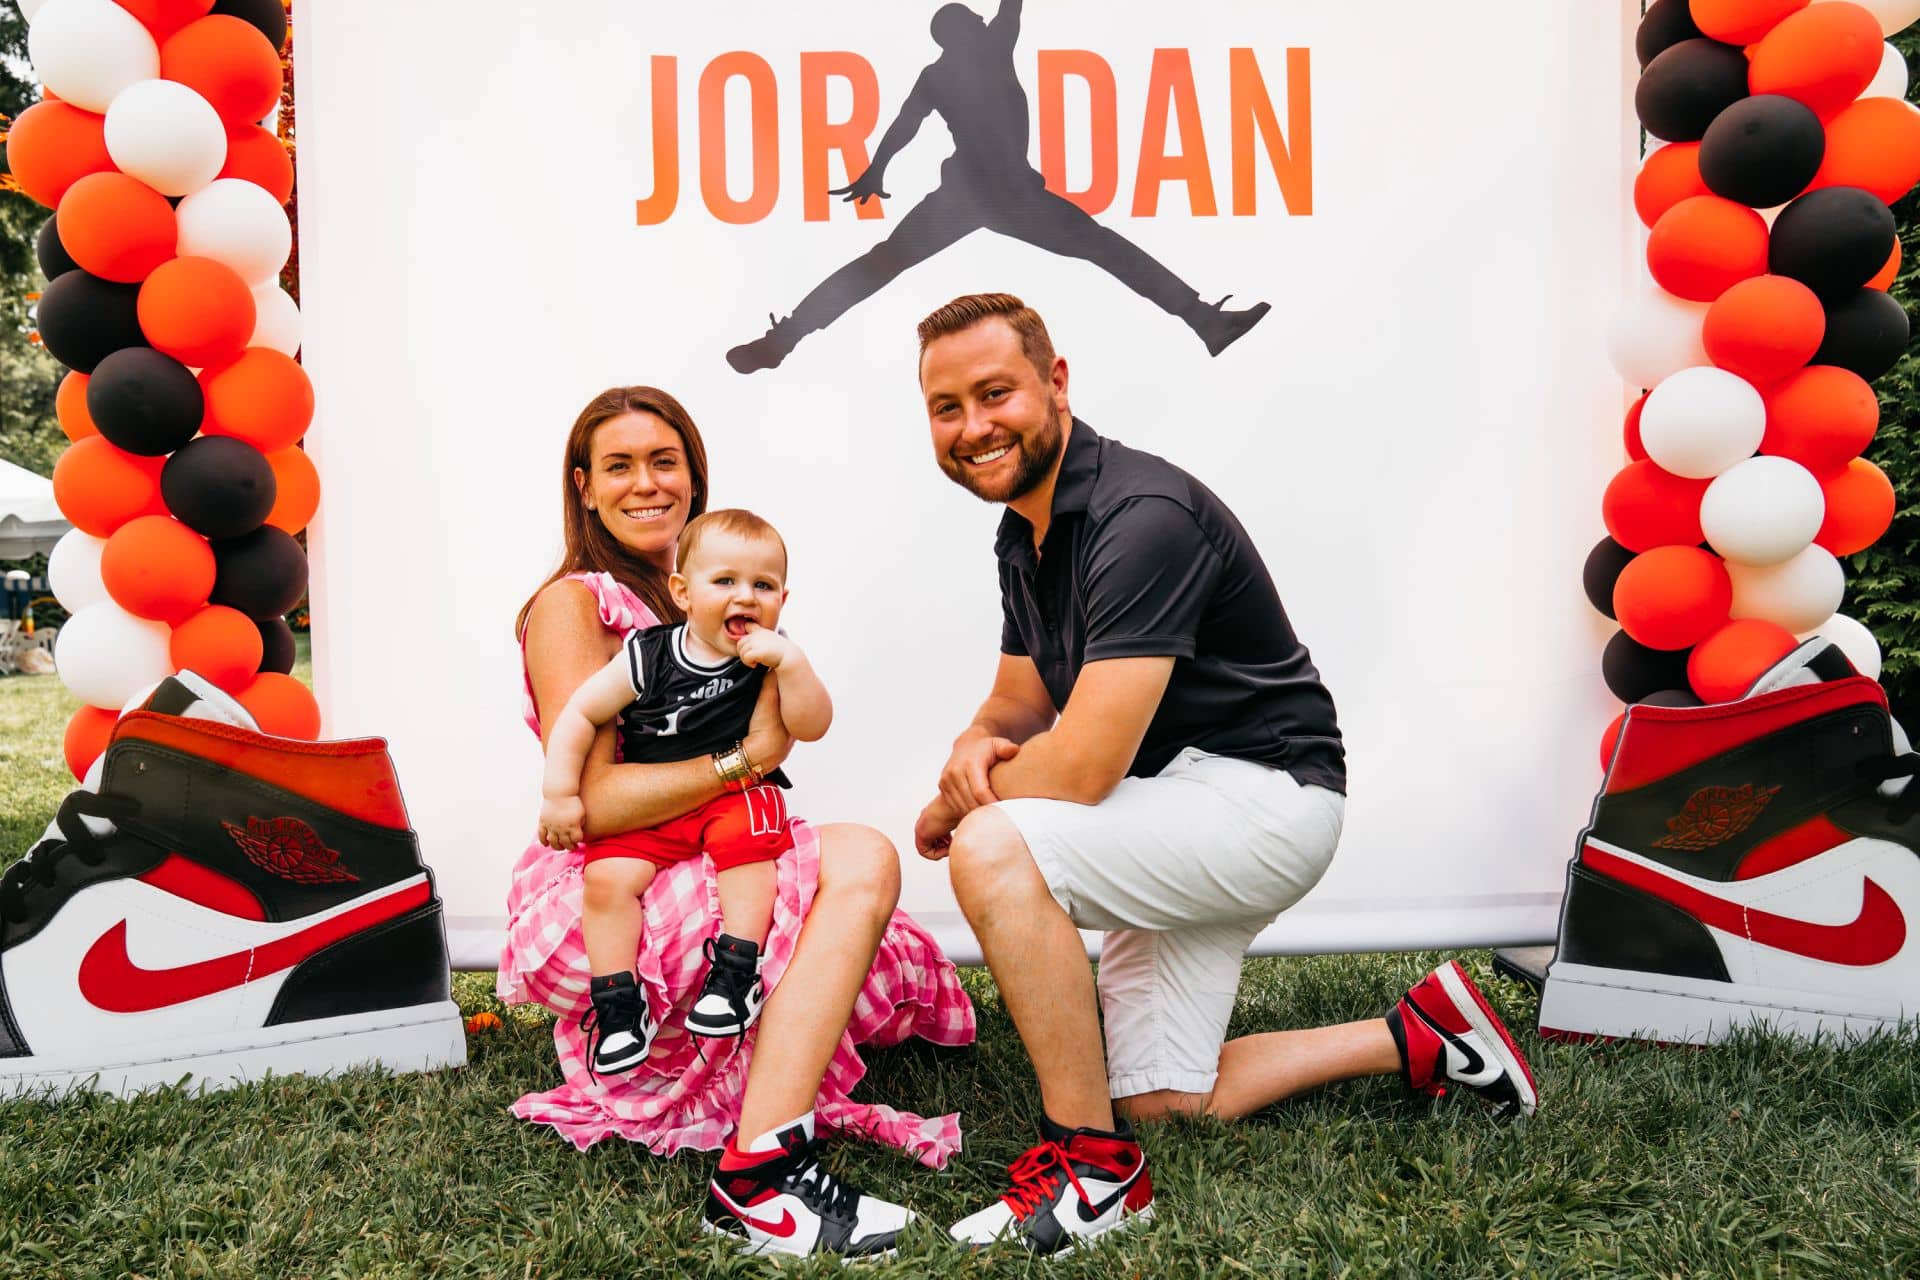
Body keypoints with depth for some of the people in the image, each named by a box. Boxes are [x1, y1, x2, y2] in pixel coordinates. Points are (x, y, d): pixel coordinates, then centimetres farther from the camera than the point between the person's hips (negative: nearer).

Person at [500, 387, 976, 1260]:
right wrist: (747, 756, -19)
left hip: (700, 875, 8)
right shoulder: (572, 604, -7)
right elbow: (589, 802, -17)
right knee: (860, 861, -26)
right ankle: (758, 1180, -33)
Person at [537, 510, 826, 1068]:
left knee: (745, 839, -32)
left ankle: (736, 976, -25)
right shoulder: (649, 657, -6)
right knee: (607, 876, -21)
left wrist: (790, 663, -26)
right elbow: (580, 713, 0)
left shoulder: (773, 659, -4)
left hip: (736, 795, -1)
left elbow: (813, 727, -13)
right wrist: (559, 793, -4)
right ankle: (618, 1007, -10)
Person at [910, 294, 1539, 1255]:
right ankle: (1417, 1038, 25)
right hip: (1184, 818, 10)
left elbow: (1085, 765, -29)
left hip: (1264, 797, -10)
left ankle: (1092, 1164, -16)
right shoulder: (1024, 532, 7)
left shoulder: (1141, 516, -24)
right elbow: (1019, 704, 14)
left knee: (993, 849, -30)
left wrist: (955, 809, -11)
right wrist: (976, 745, -11)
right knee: (1165, 1103, 11)